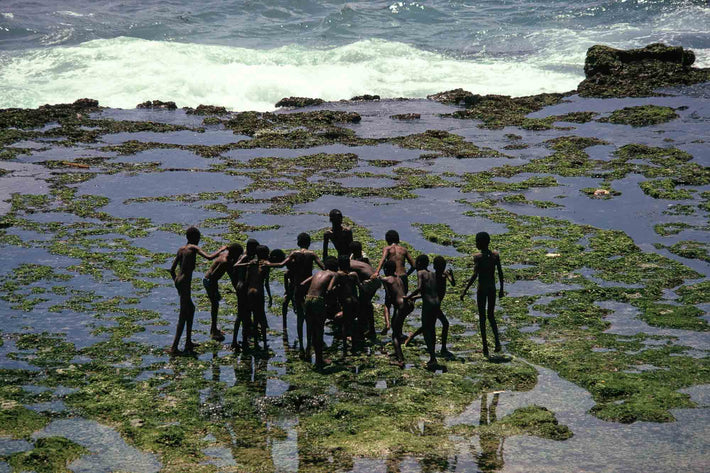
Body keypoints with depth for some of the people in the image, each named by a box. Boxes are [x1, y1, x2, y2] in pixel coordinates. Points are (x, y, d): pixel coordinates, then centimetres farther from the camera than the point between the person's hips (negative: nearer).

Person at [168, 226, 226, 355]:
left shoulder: (181, 249, 15)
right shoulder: (194, 248, -7)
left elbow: (172, 270, 16)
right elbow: (209, 257, -20)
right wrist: (221, 250, -3)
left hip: (178, 281, 9)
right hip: (185, 283, -9)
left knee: (191, 308, 24)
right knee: (183, 315, -7)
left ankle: (188, 342, 28)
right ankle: (174, 347, -12)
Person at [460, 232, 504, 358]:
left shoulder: (478, 257, -13)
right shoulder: (495, 255, 2)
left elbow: (475, 275, -20)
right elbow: (500, 273, 4)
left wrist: (465, 290, -17)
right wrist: (501, 289, 14)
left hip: (482, 289, -4)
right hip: (492, 288, 4)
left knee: (482, 318, 6)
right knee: (491, 316, 18)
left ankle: (485, 347, 5)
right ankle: (497, 341, -1)